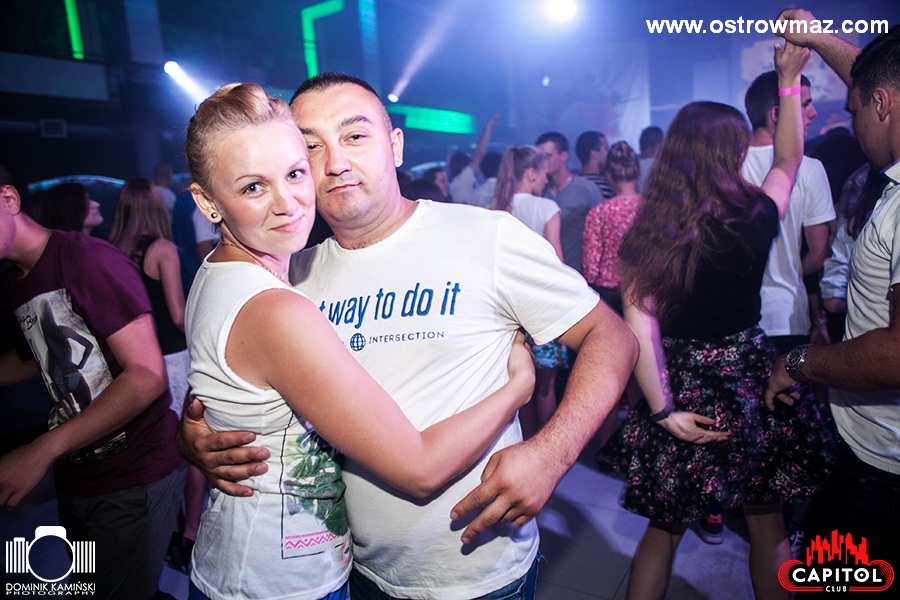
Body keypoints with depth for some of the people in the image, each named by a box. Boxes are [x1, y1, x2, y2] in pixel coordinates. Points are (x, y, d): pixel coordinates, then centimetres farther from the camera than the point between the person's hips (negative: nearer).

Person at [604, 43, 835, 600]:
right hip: (749, 383, 0)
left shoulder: (645, 235, -10)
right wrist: (790, 79, 17)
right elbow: (790, 159, 11)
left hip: (680, 387, 1)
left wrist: (664, 410, -11)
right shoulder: (755, 218, -10)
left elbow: (640, 325, -15)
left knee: (665, 526, 18)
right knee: (768, 523, 22)